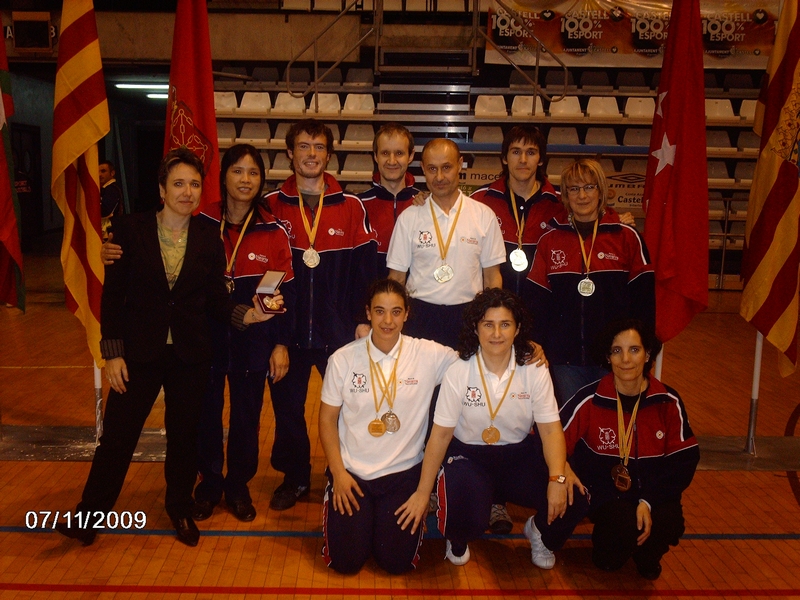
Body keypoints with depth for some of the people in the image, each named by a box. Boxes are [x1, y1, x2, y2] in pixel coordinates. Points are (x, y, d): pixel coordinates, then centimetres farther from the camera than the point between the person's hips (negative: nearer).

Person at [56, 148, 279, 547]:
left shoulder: (208, 237, 0)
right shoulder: (130, 229, -5)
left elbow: (216, 298, 1)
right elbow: (113, 294, -4)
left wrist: (246, 315, -19)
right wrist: (113, 353, -8)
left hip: (191, 354, 2)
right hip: (139, 350, -2)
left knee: (184, 435, 13)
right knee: (118, 435, 3)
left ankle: (180, 509, 33)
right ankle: (89, 516, 22)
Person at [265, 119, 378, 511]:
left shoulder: (352, 207, -1)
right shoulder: (272, 206, 1)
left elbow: (365, 269, -1)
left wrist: (362, 321, -6)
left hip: (340, 331, -1)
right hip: (287, 330, 1)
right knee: (287, 407, 12)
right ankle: (294, 478, 32)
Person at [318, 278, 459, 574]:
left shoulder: (429, 355, -10)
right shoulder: (343, 359, -7)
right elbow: (327, 419, 0)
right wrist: (338, 472, -7)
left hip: (403, 472, 0)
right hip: (352, 471, 0)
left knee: (396, 561, -4)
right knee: (345, 561, -4)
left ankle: (386, 518, 29)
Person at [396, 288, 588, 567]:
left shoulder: (535, 370, -9)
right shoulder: (459, 373, -13)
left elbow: (550, 428, -9)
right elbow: (441, 432, -10)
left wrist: (558, 478, -26)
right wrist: (422, 492, -10)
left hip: (520, 453, 2)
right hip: (468, 455, -2)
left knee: (572, 500, -20)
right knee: (468, 518, -30)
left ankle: (540, 533, 18)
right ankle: (457, 540, 13)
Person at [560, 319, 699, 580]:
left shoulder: (668, 402, -3)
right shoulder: (590, 400, -11)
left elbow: (684, 460, -3)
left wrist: (649, 501, -15)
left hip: (654, 493, 3)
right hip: (605, 493, -2)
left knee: (669, 526, -27)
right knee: (625, 527, -31)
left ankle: (647, 554, 12)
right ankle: (605, 546, 8)